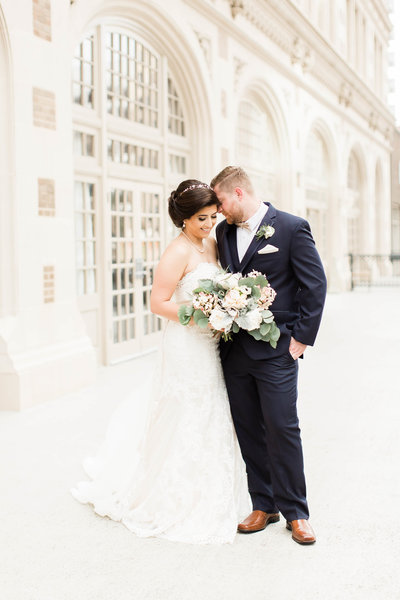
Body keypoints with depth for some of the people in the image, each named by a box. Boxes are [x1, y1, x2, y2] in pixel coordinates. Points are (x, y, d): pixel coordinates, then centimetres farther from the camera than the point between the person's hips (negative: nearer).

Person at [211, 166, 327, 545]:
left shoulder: (292, 228, -6)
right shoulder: (223, 232, 11)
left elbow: (315, 285, -7)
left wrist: (302, 337, -9)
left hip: (276, 350, -6)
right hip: (234, 349, 6)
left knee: (282, 429, -2)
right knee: (248, 430, 10)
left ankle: (295, 512, 13)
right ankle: (264, 505, 24)